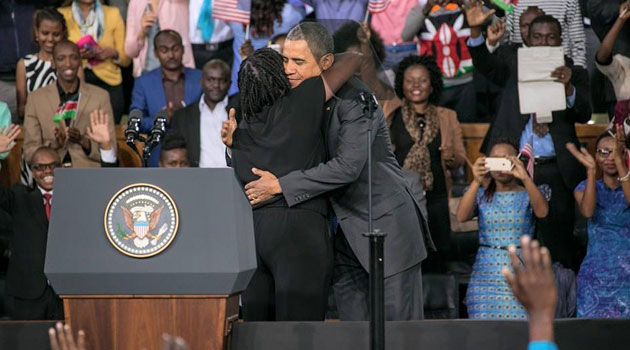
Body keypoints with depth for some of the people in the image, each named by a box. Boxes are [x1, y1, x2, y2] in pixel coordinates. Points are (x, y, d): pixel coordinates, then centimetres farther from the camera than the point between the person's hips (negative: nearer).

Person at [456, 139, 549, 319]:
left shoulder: (528, 194, 6)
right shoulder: (481, 194, 10)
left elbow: (542, 212, -16)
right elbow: (461, 216, -9)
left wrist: (525, 178, -28)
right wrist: (476, 182, -22)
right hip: (486, 275, 1)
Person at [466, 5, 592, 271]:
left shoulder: (574, 74, 9)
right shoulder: (514, 63, 10)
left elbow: (584, 115, -5)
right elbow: (486, 65, -8)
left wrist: (568, 87, -26)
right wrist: (475, 31, -27)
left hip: (555, 171, -1)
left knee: (558, 239, 1)